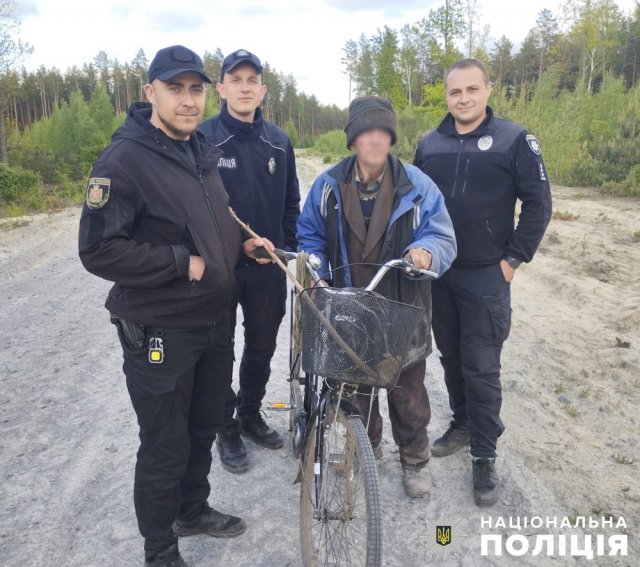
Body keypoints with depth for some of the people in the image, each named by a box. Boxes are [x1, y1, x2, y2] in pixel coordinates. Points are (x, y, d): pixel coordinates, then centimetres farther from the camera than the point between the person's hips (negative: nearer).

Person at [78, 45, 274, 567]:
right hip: (159, 332, -7)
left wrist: (241, 243, 5)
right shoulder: (124, 159, -16)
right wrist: (184, 263, -21)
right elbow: (99, 250, -22)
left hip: (214, 322, 8)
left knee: (203, 429, 22)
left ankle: (193, 510, 46)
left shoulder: (202, 153, 10)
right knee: (166, 446, 7)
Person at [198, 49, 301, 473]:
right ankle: (228, 430, 28)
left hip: (268, 266, 4)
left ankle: (251, 414, 38)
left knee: (262, 347, 16)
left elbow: (291, 202, 11)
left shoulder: (279, 141, 5)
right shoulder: (202, 139, -8)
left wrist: (292, 250, 6)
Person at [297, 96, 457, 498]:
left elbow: (443, 237, -6)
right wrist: (314, 274, -5)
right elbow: (310, 235, 11)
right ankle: (366, 447, 43)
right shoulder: (329, 185, -1)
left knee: (407, 392, 9)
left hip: (403, 313, -2)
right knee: (355, 386, 18)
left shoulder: (416, 185, -7)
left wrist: (426, 250, -28)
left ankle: (415, 459, 33)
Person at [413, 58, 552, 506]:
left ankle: (485, 456, 12)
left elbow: (538, 203, -4)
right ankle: (463, 423, 34)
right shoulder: (430, 144, 8)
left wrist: (514, 258, -8)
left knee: (481, 367, -1)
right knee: (450, 357, 15)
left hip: (486, 276, -4)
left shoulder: (515, 140, -5)